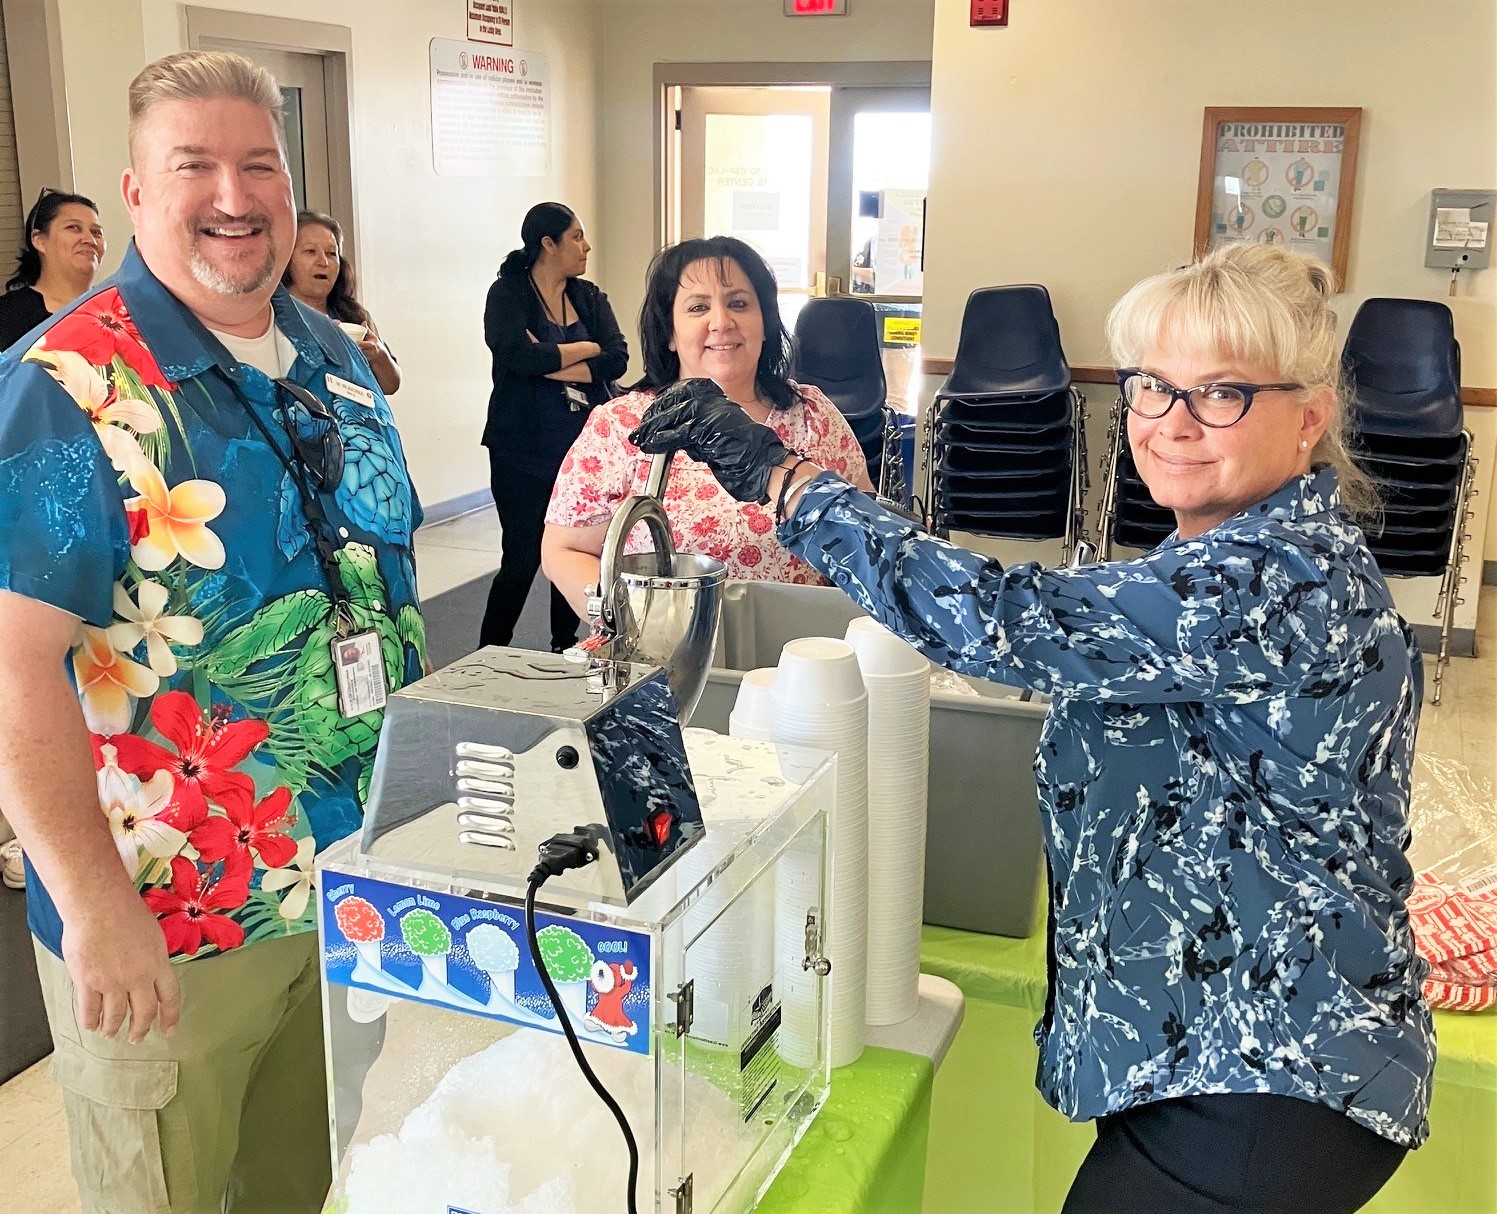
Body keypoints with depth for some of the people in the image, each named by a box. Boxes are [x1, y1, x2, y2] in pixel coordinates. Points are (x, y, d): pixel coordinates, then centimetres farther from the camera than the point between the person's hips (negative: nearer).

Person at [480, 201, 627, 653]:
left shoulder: (589, 297, 11)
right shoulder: (508, 294, -3)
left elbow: (618, 359, -4)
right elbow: (517, 355, -21)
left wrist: (550, 365, -14)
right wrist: (587, 349, -9)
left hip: (585, 445, 5)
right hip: (524, 451, -5)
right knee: (522, 558, -4)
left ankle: (565, 650, 24)